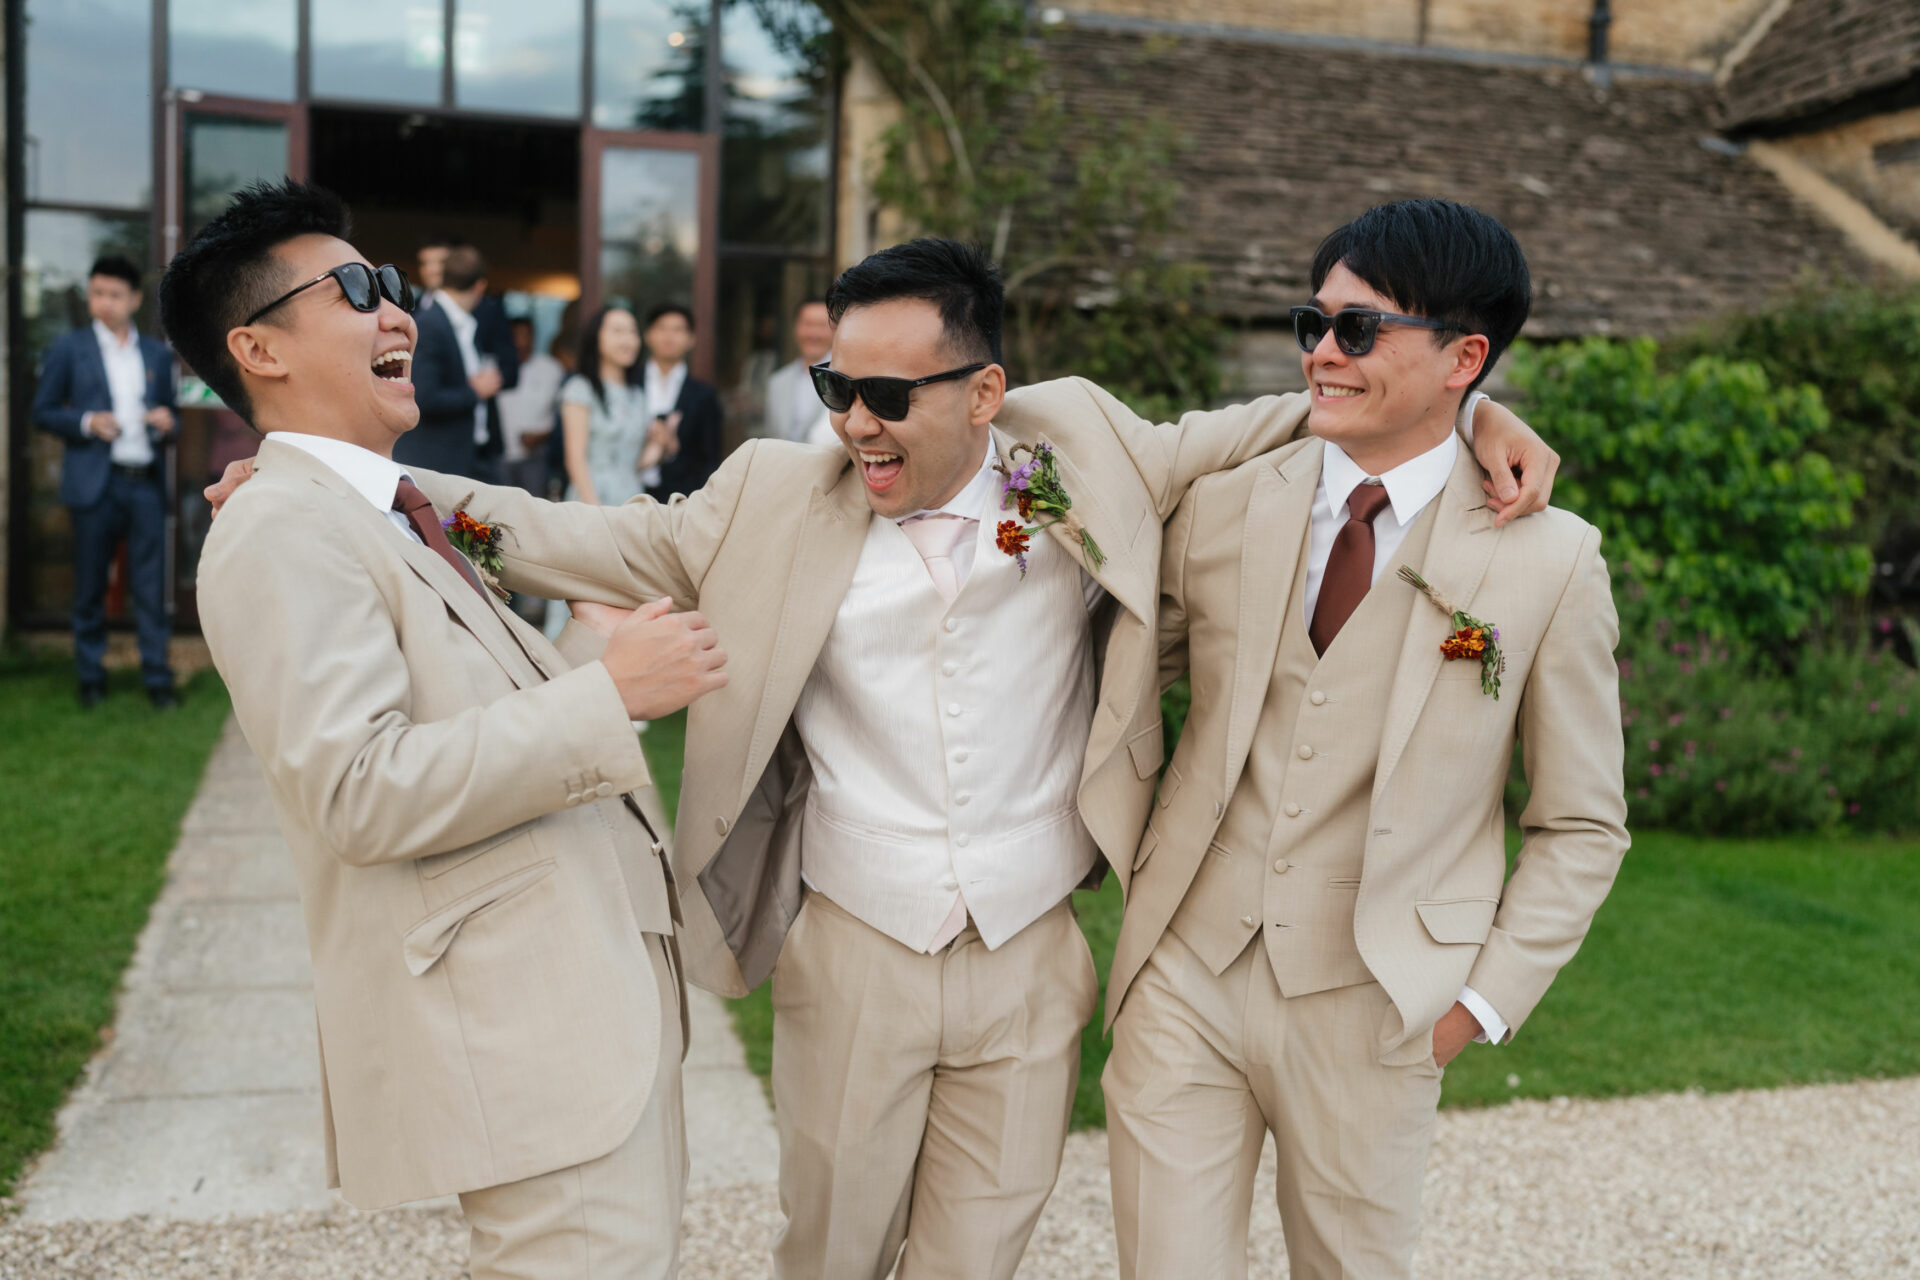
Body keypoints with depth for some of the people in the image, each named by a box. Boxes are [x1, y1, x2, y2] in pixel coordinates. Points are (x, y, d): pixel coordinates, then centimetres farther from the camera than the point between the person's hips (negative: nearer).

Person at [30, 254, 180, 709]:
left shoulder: (158, 354, 14)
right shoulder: (68, 349, 6)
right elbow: (42, 412, 6)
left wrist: (167, 424, -3)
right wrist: (87, 422, -11)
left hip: (146, 483, 2)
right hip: (95, 483, -1)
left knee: (151, 586, 0)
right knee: (90, 587, 6)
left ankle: (157, 678, 6)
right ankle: (91, 676, 17)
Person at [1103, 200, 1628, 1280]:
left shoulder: (1552, 562, -7)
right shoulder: (1221, 509, 0)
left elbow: (1582, 826, 0)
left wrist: (1486, 1000, -5)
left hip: (1370, 1014, -1)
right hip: (1185, 977, 2)